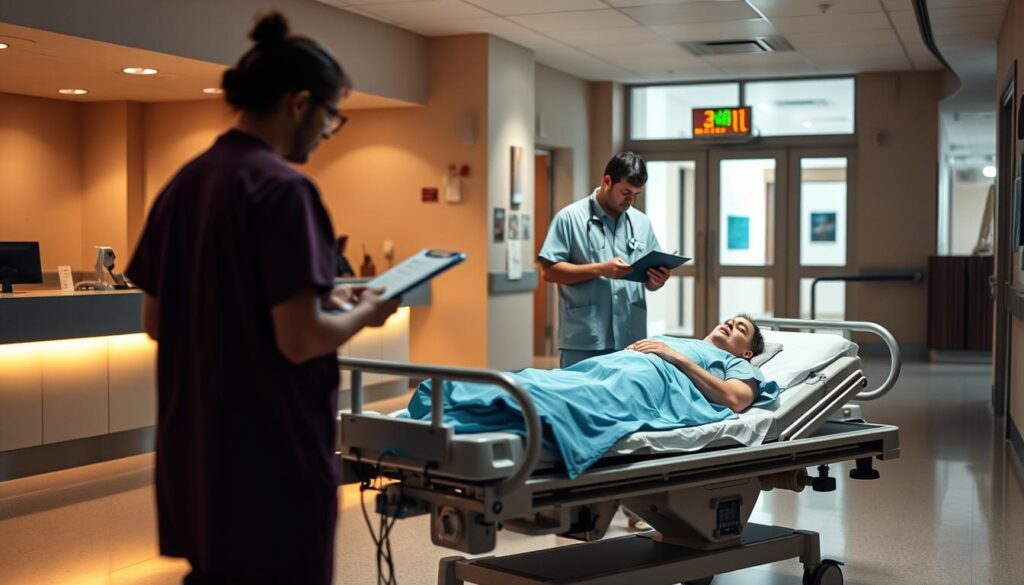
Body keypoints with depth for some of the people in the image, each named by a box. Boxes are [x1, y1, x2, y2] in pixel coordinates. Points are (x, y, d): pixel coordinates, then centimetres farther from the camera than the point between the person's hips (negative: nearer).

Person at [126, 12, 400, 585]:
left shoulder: (182, 184, 7)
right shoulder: (283, 188, -17)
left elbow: (155, 321, 12)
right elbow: (300, 340, -22)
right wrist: (365, 312, -2)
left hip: (196, 453, 8)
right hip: (274, 458, -7)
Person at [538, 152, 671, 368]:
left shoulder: (642, 223, 13)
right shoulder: (569, 218, -1)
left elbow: (650, 282, 16)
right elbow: (549, 270, -8)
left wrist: (657, 280, -8)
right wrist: (600, 269, -17)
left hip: (632, 342, 4)